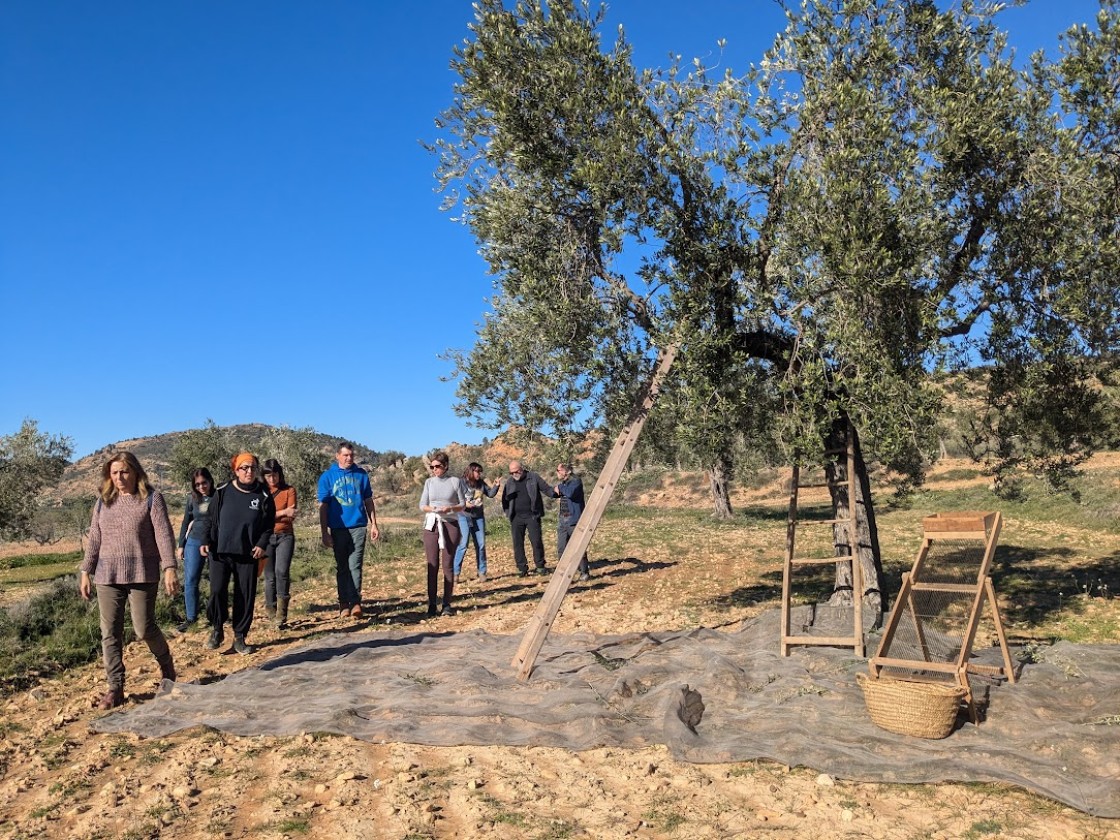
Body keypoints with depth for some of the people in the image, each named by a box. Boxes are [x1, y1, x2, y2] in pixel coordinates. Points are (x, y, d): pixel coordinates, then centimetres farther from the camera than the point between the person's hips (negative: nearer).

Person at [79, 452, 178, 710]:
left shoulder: (151, 498, -4)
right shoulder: (103, 500, 10)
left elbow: (163, 534, -10)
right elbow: (94, 538, 14)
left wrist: (169, 568, -19)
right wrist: (86, 572, 10)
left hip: (142, 575, -4)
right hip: (107, 576, 4)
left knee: (144, 628, -3)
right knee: (110, 633, 4)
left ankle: (166, 665, 25)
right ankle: (115, 688, 13)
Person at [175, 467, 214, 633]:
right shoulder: (192, 499, 3)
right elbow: (186, 523, 12)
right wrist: (181, 545, 10)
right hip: (194, 542, 2)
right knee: (190, 580, 0)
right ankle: (191, 617, 9)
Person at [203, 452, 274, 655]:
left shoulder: (264, 496, 1)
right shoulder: (222, 492, 1)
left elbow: (269, 524, 5)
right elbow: (212, 519, 7)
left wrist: (262, 544, -8)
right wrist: (207, 541, -2)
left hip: (248, 555, 1)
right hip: (220, 552, 0)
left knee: (245, 596, 3)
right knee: (217, 591, -9)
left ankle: (240, 637, 16)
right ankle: (217, 629, 14)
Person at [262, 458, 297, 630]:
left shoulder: (289, 490, 2)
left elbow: (291, 517, -5)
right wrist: (283, 513, -18)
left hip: (285, 536, -1)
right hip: (266, 537, 1)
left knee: (282, 571, -17)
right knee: (270, 577, 4)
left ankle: (281, 616, -14)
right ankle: (271, 612, 18)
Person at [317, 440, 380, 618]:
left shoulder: (361, 474, 8)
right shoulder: (328, 476, 3)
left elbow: (368, 501, 13)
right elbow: (323, 507, 1)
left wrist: (374, 524, 7)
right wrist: (325, 533, -4)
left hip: (358, 526, 0)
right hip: (338, 528, 0)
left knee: (355, 566, -7)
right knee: (342, 567, 8)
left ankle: (355, 602, -10)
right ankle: (344, 604, 13)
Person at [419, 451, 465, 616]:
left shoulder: (455, 481, 2)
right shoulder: (429, 482, 9)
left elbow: (463, 504, 4)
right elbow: (422, 505, 7)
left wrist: (450, 508, -15)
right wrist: (432, 509, -14)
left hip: (450, 525, -2)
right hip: (431, 525, 2)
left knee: (448, 565, 0)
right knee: (432, 566, 0)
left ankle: (447, 604, 4)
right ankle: (431, 604, 4)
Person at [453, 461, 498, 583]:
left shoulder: (481, 483, 5)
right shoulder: (462, 483, -10)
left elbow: (491, 494, 10)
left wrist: (496, 485, -6)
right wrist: (464, 504, -23)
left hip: (479, 517, 5)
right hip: (464, 517, -5)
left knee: (481, 545, 7)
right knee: (463, 545, -9)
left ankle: (482, 572, 16)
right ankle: (456, 573, -2)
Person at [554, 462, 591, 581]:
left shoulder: (576, 481, -9)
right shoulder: (563, 483, 14)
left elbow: (570, 492, -28)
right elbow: (553, 493, 26)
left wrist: (560, 488, -10)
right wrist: (556, 490, 3)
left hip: (574, 520, -7)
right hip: (562, 521, 8)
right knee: (561, 549, 5)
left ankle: (585, 572, 8)